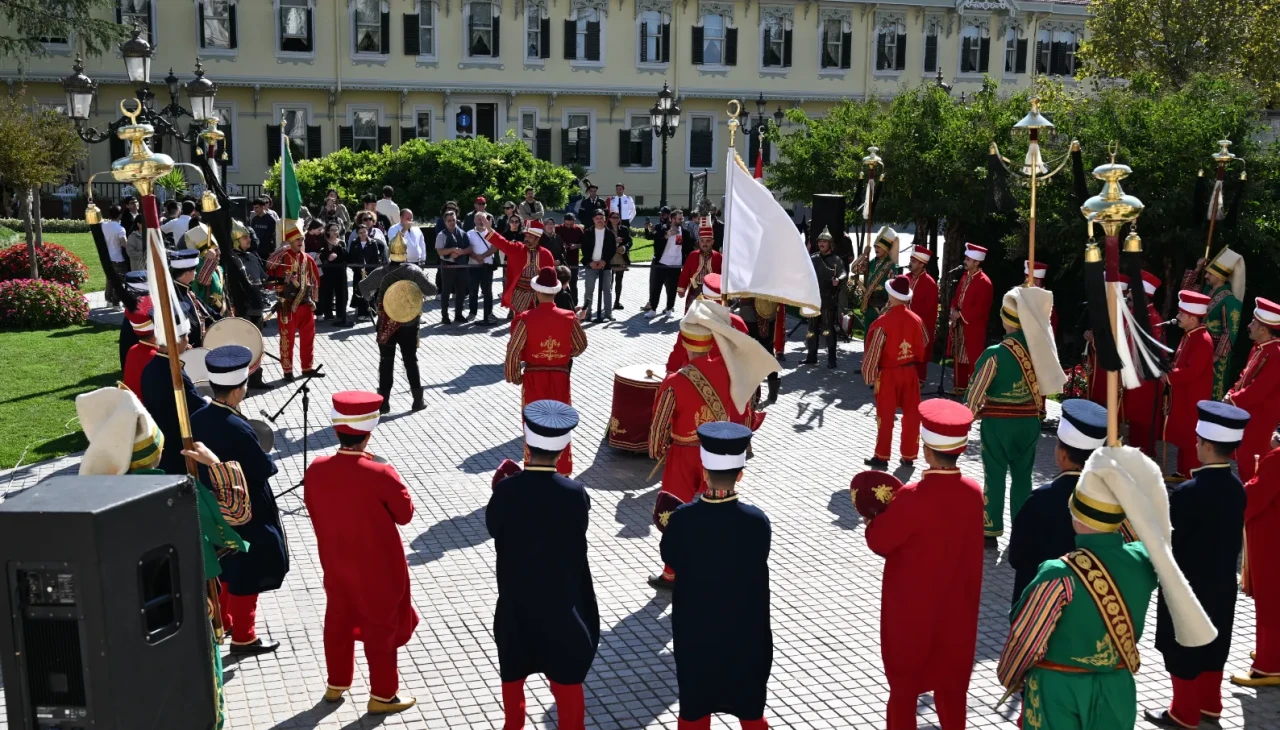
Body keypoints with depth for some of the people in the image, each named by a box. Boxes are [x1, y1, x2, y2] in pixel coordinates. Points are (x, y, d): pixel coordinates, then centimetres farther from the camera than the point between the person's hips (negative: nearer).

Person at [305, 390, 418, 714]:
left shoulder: (316, 469, -12)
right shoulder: (381, 474, -27)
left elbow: (313, 509, 4)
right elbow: (405, 514, -13)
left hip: (334, 563, 5)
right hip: (378, 568, -5)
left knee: (338, 620, 23)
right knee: (380, 627, 11)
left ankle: (337, 684, 40)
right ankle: (382, 696, 23)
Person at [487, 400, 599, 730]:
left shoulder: (505, 489, -18)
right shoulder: (574, 493, -21)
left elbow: (493, 528, -3)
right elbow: (578, 534, -5)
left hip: (516, 594, 2)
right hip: (562, 595, -2)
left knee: (513, 668, 23)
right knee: (566, 672, 15)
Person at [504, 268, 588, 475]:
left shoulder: (526, 319, -16)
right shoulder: (569, 318, -8)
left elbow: (513, 352, -13)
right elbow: (581, 346, 6)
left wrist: (514, 376, 2)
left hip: (533, 378, -2)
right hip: (560, 377, 2)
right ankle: (563, 470, 22)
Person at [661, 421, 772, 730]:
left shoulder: (681, 519, -22)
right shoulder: (756, 521, -23)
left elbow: (670, 558, -5)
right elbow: (757, 567, -8)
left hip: (695, 621, 1)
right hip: (745, 621, 0)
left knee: (694, 701, 20)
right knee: (749, 702, 21)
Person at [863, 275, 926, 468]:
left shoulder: (882, 322, -18)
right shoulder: (915, 320, -5)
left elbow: (873, 352, -14)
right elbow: (921, 350, 3)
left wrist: (870, 376, -3)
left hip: (887, 374, -3)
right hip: (910, 372, 4)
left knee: (886, 416, 7)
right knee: (911, 414, 11)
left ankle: (882, 456, 13)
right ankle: (908, 455, 19)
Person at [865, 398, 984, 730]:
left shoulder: (912, 497, -27)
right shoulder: (973, 492, -9)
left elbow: (879, 542, -16)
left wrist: (876, 517, 3)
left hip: (912, 604, -5)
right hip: (956, 603, 5)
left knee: (904, 676, 15)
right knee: (951, 676, 21)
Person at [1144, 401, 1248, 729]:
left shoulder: (1188, 493, -28)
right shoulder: (1236, 488, -6)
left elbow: (1166, 540, -19)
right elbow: (1235, 538, 5)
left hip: (1187, 586, -7)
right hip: (1221, 584, 7)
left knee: (1184, 649, 9)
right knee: (1213, 644, 21)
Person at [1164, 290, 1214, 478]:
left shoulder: (1203, 340, -21)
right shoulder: (1188, 336, 10)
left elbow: (1192, 371, -26)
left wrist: (1168, 376, -16)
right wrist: (1169, 372, 1)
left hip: (1193, 400, -10)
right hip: (1182, 396, 10)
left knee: (1191, 438, -2)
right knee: (1182, 436, 16)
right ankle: (1183, 472, 26)